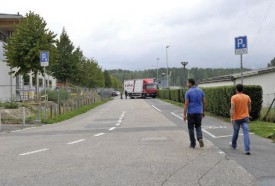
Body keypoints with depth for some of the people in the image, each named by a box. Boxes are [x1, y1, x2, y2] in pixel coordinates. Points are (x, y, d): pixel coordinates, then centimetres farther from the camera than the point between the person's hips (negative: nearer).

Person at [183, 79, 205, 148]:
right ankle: (200, 138, -9)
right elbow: (204, 102, 8)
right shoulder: (200, 91, 5)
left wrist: (184, 114, -10)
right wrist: (203, 112, 18)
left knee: (191, 128, 7)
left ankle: (193, 143, 11)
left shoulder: (188, 92, -9)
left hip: (191, 113, -4)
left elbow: (186, 104, -12)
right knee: (198, 127, 16)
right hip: (199, 112, 4)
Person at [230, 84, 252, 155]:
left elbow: (232, 108, -17)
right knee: (246, 133, -6)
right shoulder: (247, 97, 3)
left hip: (236, 118, -1)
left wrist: (232, 118, -18)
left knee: (235, 133, 18)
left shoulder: (234, 97, -8)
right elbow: (249, 108, 12)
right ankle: (247, 150, -15)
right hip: (245, 117, 1)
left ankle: (233, 145, 39)